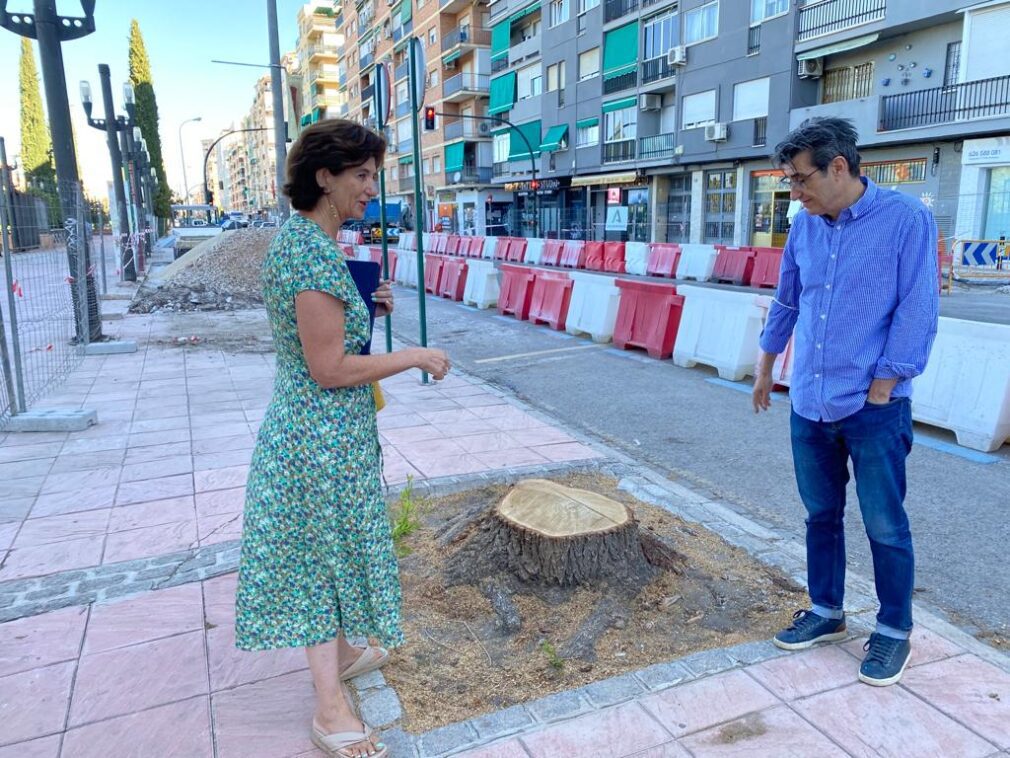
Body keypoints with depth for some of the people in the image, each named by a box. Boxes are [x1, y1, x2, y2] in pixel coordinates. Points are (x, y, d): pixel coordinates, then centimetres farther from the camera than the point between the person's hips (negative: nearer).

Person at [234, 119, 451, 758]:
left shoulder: (302, 238, 7)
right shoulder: (315, 252, -24)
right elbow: (330, 369, -25)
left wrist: (368, 308, 5)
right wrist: (418, 357, -17)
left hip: (308, 424, 10)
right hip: (325, 433, -10)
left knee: (329, 547, 22)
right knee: (327, 550, 3)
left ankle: (341, 652, 42)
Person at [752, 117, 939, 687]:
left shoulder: (906, 218, -10)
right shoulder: (805, 226, 6)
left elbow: (917, 314, -12)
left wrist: (879, 391, -13)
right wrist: (765, 369, 22)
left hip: (874, 407, -5)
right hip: (809, 404, 5)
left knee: (886, 526, 6)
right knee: (821, 515, 16)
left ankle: (894, 631, 25)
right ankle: (826, 612, 33)